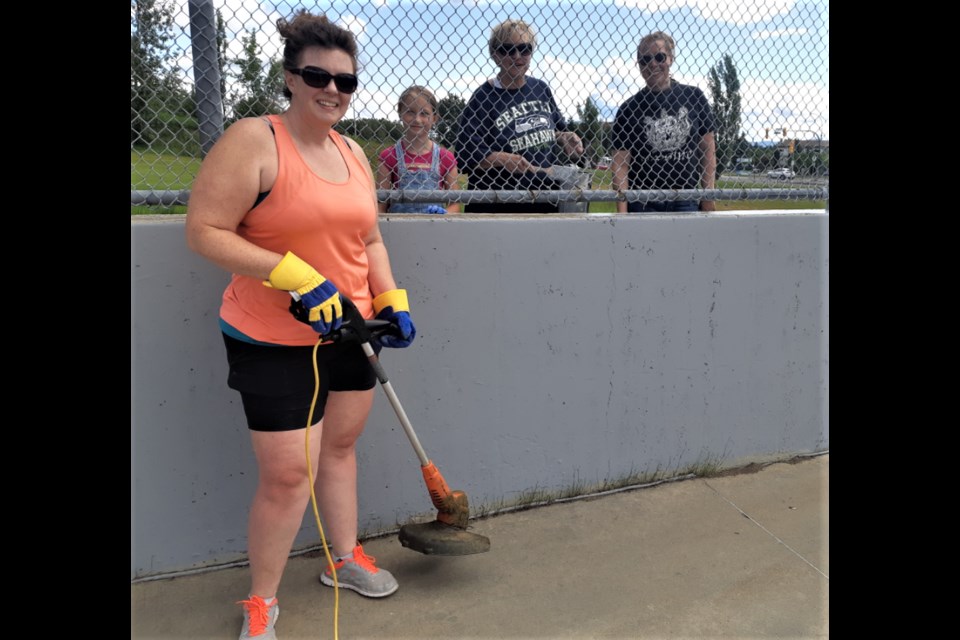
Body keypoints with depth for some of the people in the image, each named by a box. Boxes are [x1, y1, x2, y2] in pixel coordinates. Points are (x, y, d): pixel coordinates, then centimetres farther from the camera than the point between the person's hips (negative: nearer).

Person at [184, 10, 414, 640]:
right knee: (288, 475, -3)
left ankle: (345, 557, 40)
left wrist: (392, 302, 3)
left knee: (341, 446, 18)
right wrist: (294, 276, -25)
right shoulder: (253, 141, -13)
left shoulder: (354, 153, 9)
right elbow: (205, 231, -17)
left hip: (348, 331, 7)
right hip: (274, 344, -6)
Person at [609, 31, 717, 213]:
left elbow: (708, 148, 10)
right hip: (643, 205, -1)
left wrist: (708, 196, 4)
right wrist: (622, 211, -11)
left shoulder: (693, 97, 6)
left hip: (687, 202, 2)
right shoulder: (630, 108, 1)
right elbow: (621, 163, -3)